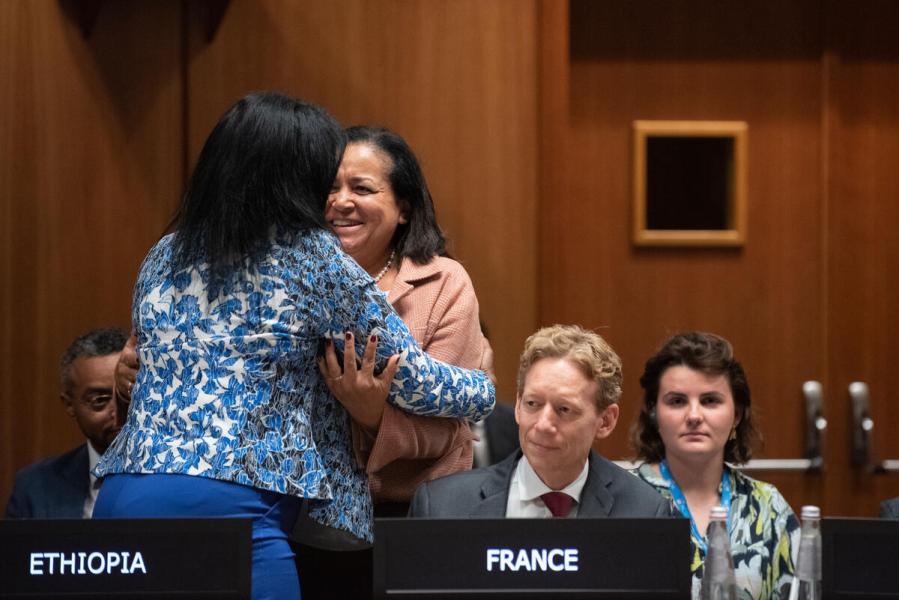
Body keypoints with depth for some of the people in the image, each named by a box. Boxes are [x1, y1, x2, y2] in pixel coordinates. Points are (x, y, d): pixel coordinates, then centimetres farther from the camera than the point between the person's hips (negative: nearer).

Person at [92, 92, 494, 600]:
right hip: (225, 510, -6)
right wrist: (485, 388, 28)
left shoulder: (164, 259, 16)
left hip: (123, 499, 6)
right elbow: (414, 382, 7)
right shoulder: (315, 260, 0)